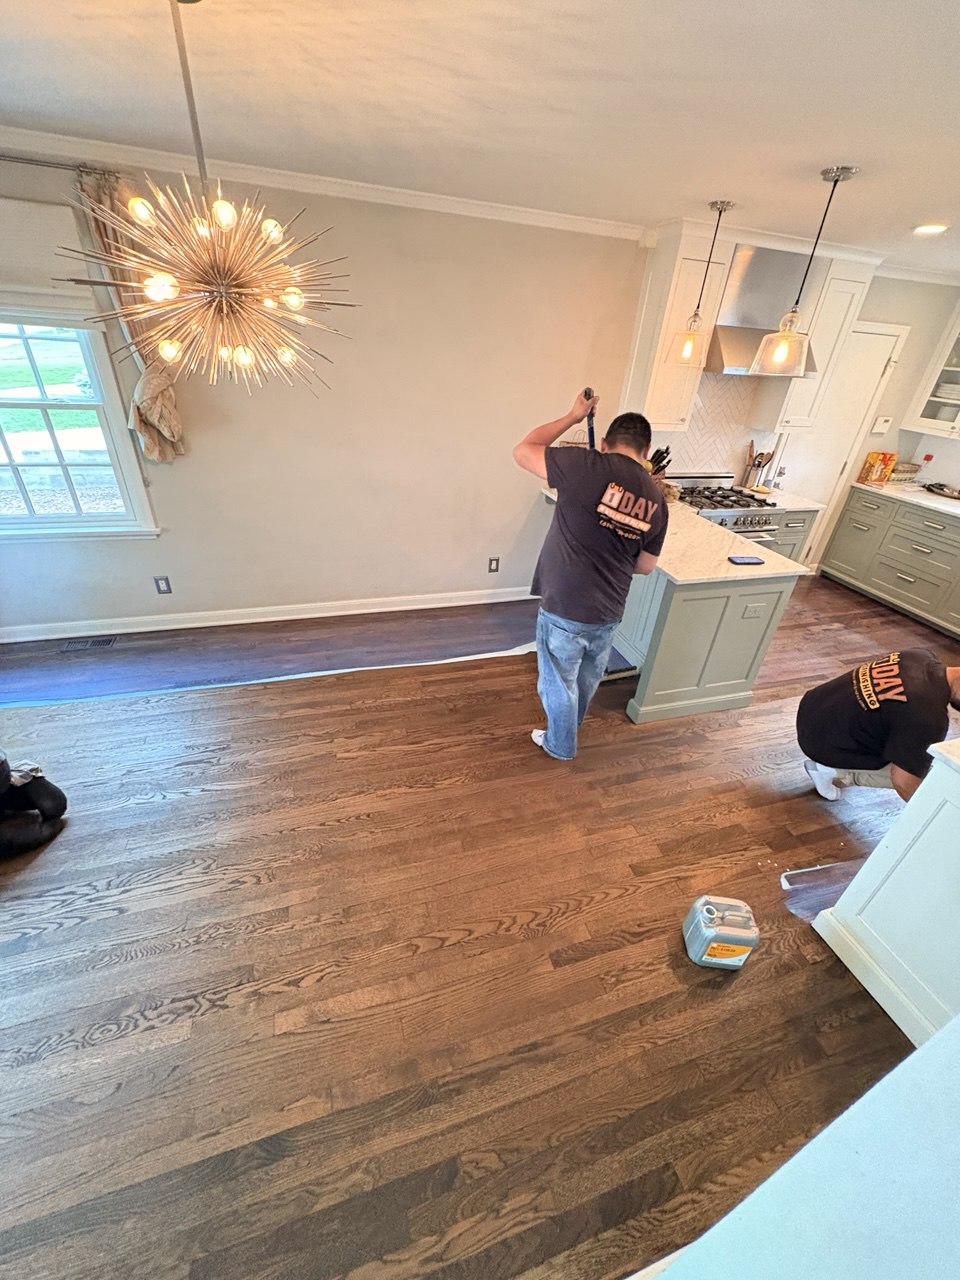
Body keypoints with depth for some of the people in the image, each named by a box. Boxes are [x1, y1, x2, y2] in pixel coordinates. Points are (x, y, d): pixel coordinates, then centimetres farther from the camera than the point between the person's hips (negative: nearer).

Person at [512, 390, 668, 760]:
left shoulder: (588, 466, -17)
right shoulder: (656, 500, 0)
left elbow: (523, 451, -6)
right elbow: (646, 566, 9)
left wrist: (573, 416, 3)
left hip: (564, 611, -6)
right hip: (608, 614, 6)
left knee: (559, 683, 18)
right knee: (587, 680, 29)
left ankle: (560, 745, 40)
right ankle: (571, 727, 56)